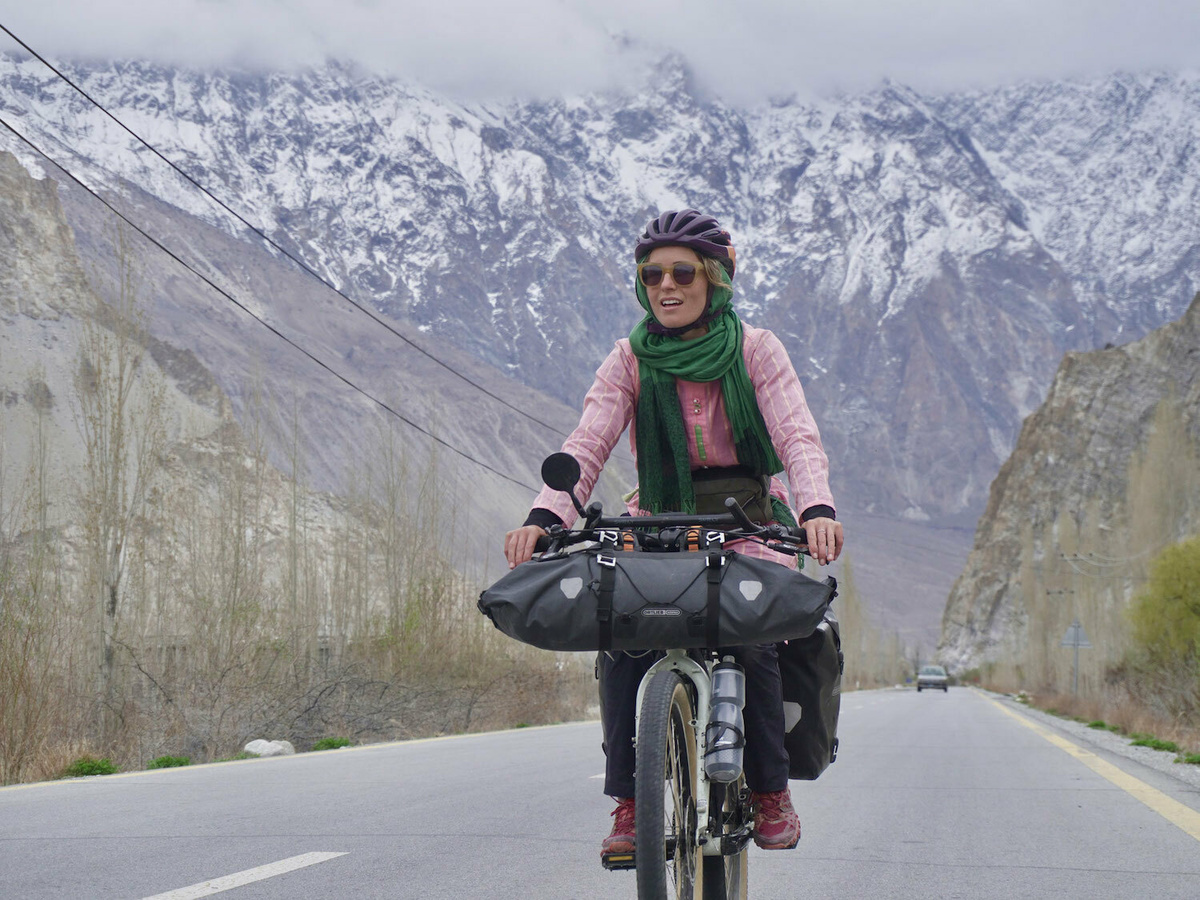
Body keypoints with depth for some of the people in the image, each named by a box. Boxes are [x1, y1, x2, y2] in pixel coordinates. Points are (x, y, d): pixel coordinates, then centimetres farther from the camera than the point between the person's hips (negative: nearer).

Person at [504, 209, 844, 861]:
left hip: (749, 529, -1)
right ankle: (629, 802, -15)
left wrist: (817, 508, -35)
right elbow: (588, 444, -11)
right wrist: (544, 518, -30)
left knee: (751, 639, -28)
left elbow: (797, 436, -14)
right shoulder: (630, 360, 1)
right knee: (621, 642, -25)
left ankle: (770, 790, -8)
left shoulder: (755, 349, -2)